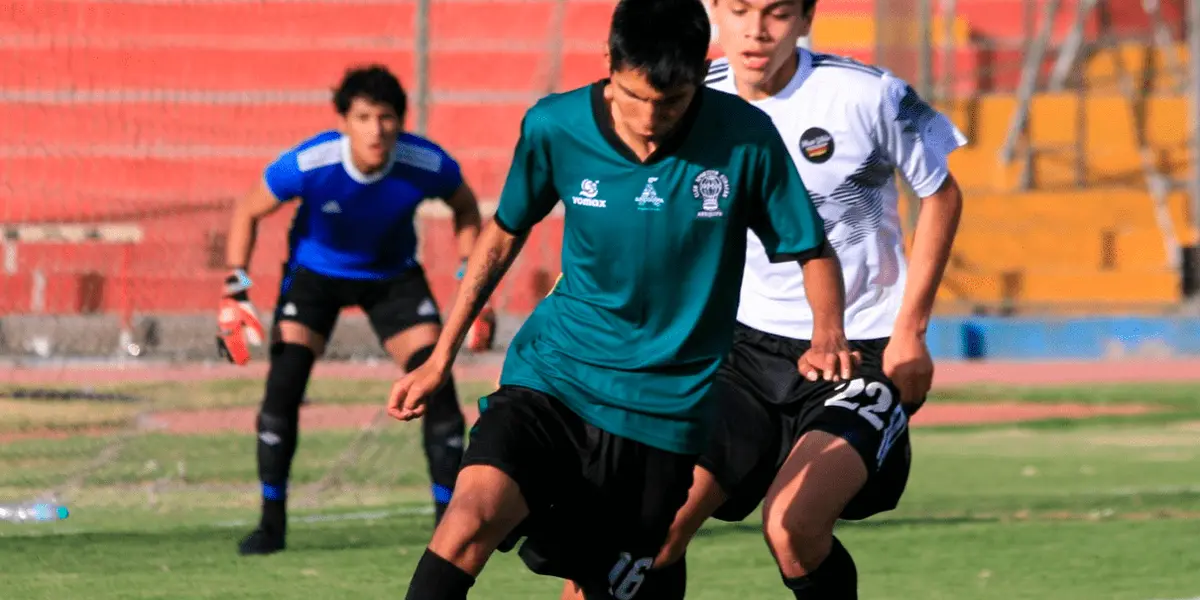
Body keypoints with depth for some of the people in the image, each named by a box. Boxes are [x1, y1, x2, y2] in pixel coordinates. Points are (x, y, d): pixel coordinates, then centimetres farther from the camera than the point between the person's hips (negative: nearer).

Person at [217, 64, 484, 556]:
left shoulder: (427, 165, -28)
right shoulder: (307, 165, -32)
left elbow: (465, 207, -4)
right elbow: (247, 212, -13)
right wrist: (236, 289, -19)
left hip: (393, 274, 1)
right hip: (315, 271, -1)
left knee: (435, 383, -12)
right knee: (284, 382, -16)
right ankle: (272, 524, -3)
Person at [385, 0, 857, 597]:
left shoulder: (745, 138, -10)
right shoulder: (554, 127, -6)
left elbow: (813, 251, 2)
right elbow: (505, 233, 11)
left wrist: (829, 335, -19)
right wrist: (441, 357, 13)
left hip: (663, 410, 0)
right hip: (551, 376, 0)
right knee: (471, 517, -26)